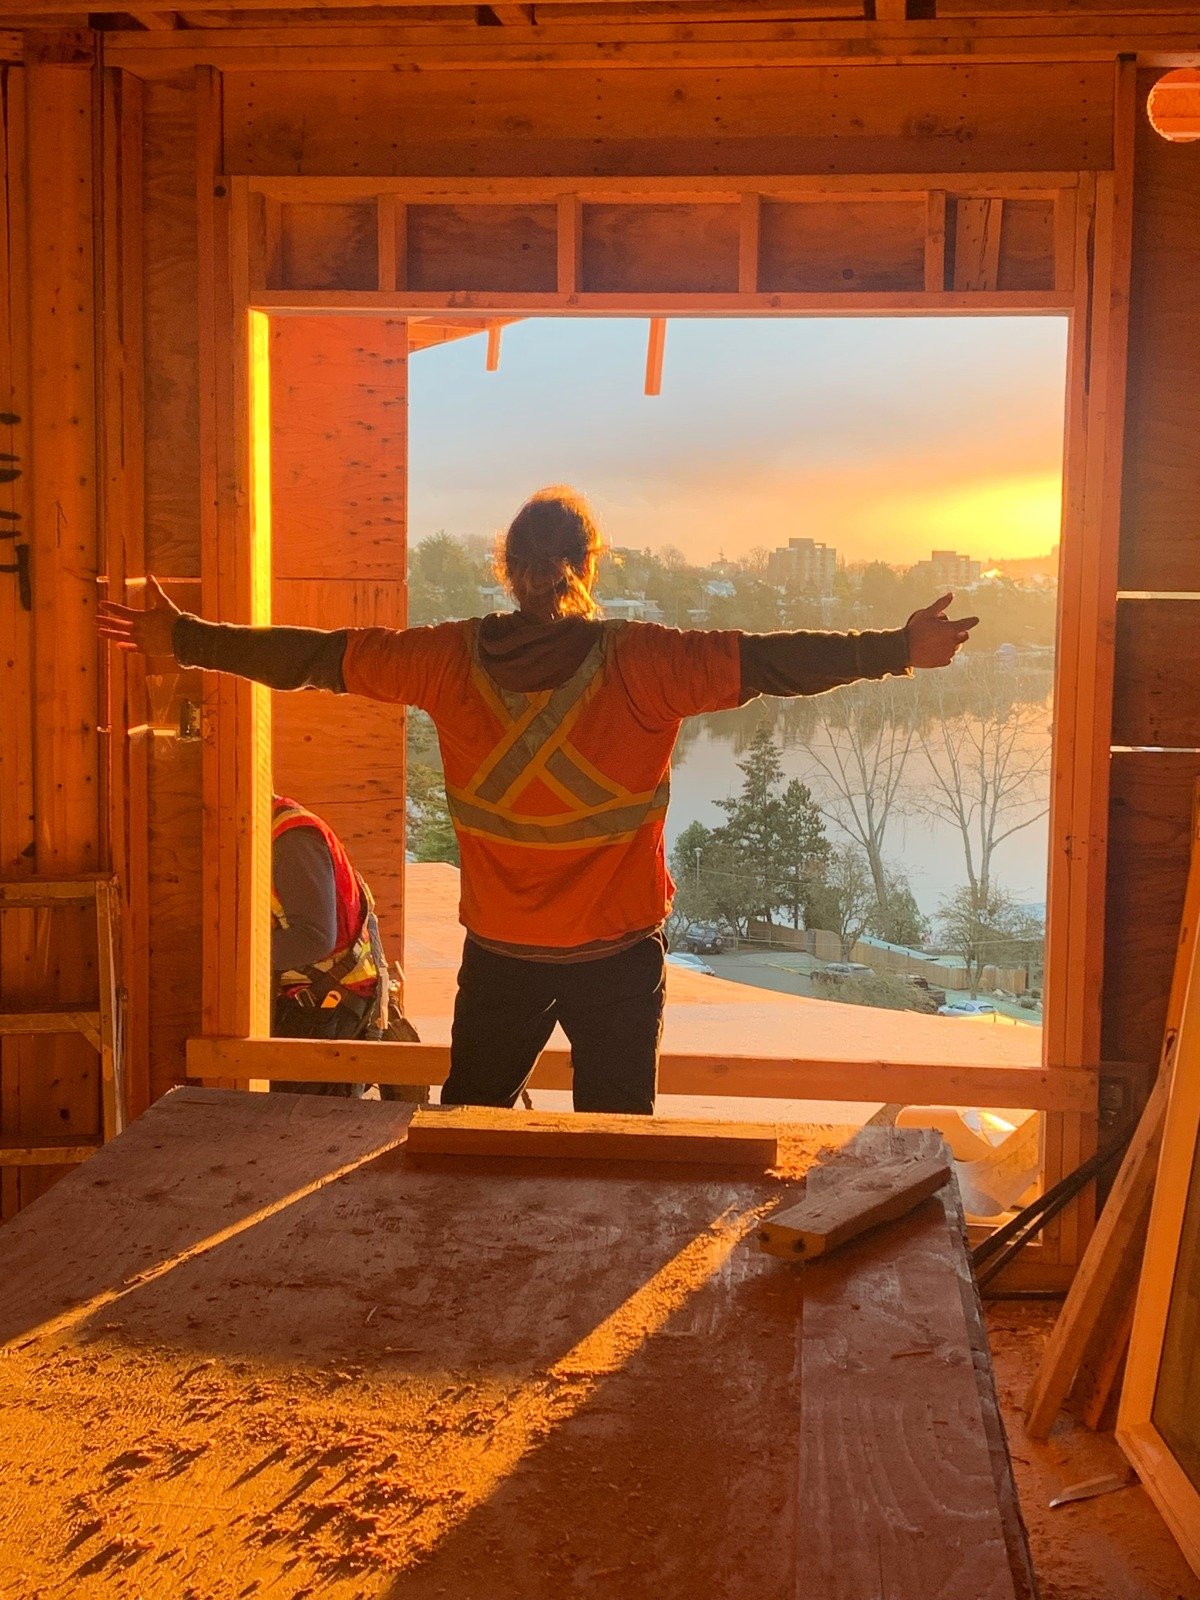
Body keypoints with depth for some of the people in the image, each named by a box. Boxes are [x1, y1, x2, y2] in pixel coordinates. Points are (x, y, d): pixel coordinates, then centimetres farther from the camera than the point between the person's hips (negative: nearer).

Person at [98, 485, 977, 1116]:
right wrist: (897, 650, -10)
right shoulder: (641, 664, -14)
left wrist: (180, 636, 8)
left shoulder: (456, 661, -8)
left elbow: (315, 655, -2)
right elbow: (768, 661, -16)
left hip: (500, 954, 2)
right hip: (618, 955, -1)